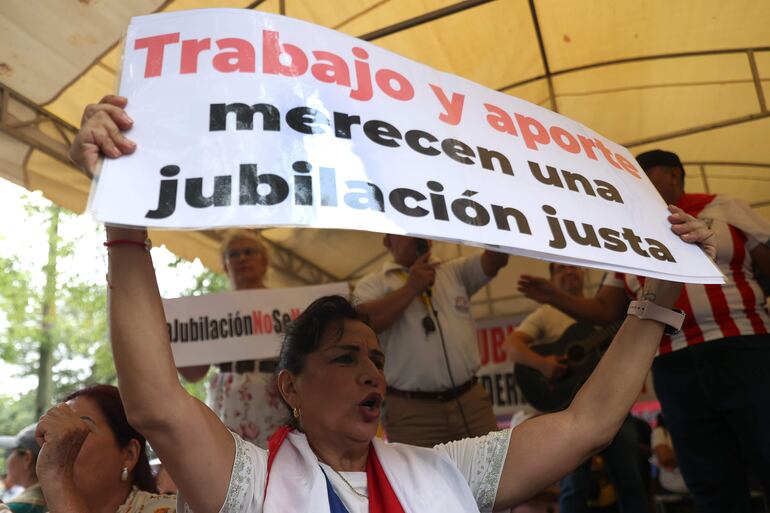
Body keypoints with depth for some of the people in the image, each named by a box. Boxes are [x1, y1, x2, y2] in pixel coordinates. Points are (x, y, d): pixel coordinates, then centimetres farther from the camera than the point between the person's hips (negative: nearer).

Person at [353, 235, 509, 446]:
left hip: (471, 400, 4)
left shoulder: (455, 271, 16)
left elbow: (497, 259, 6)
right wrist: (411, 288, -9)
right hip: (412, 411, -3)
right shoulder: (373, 284, 4)